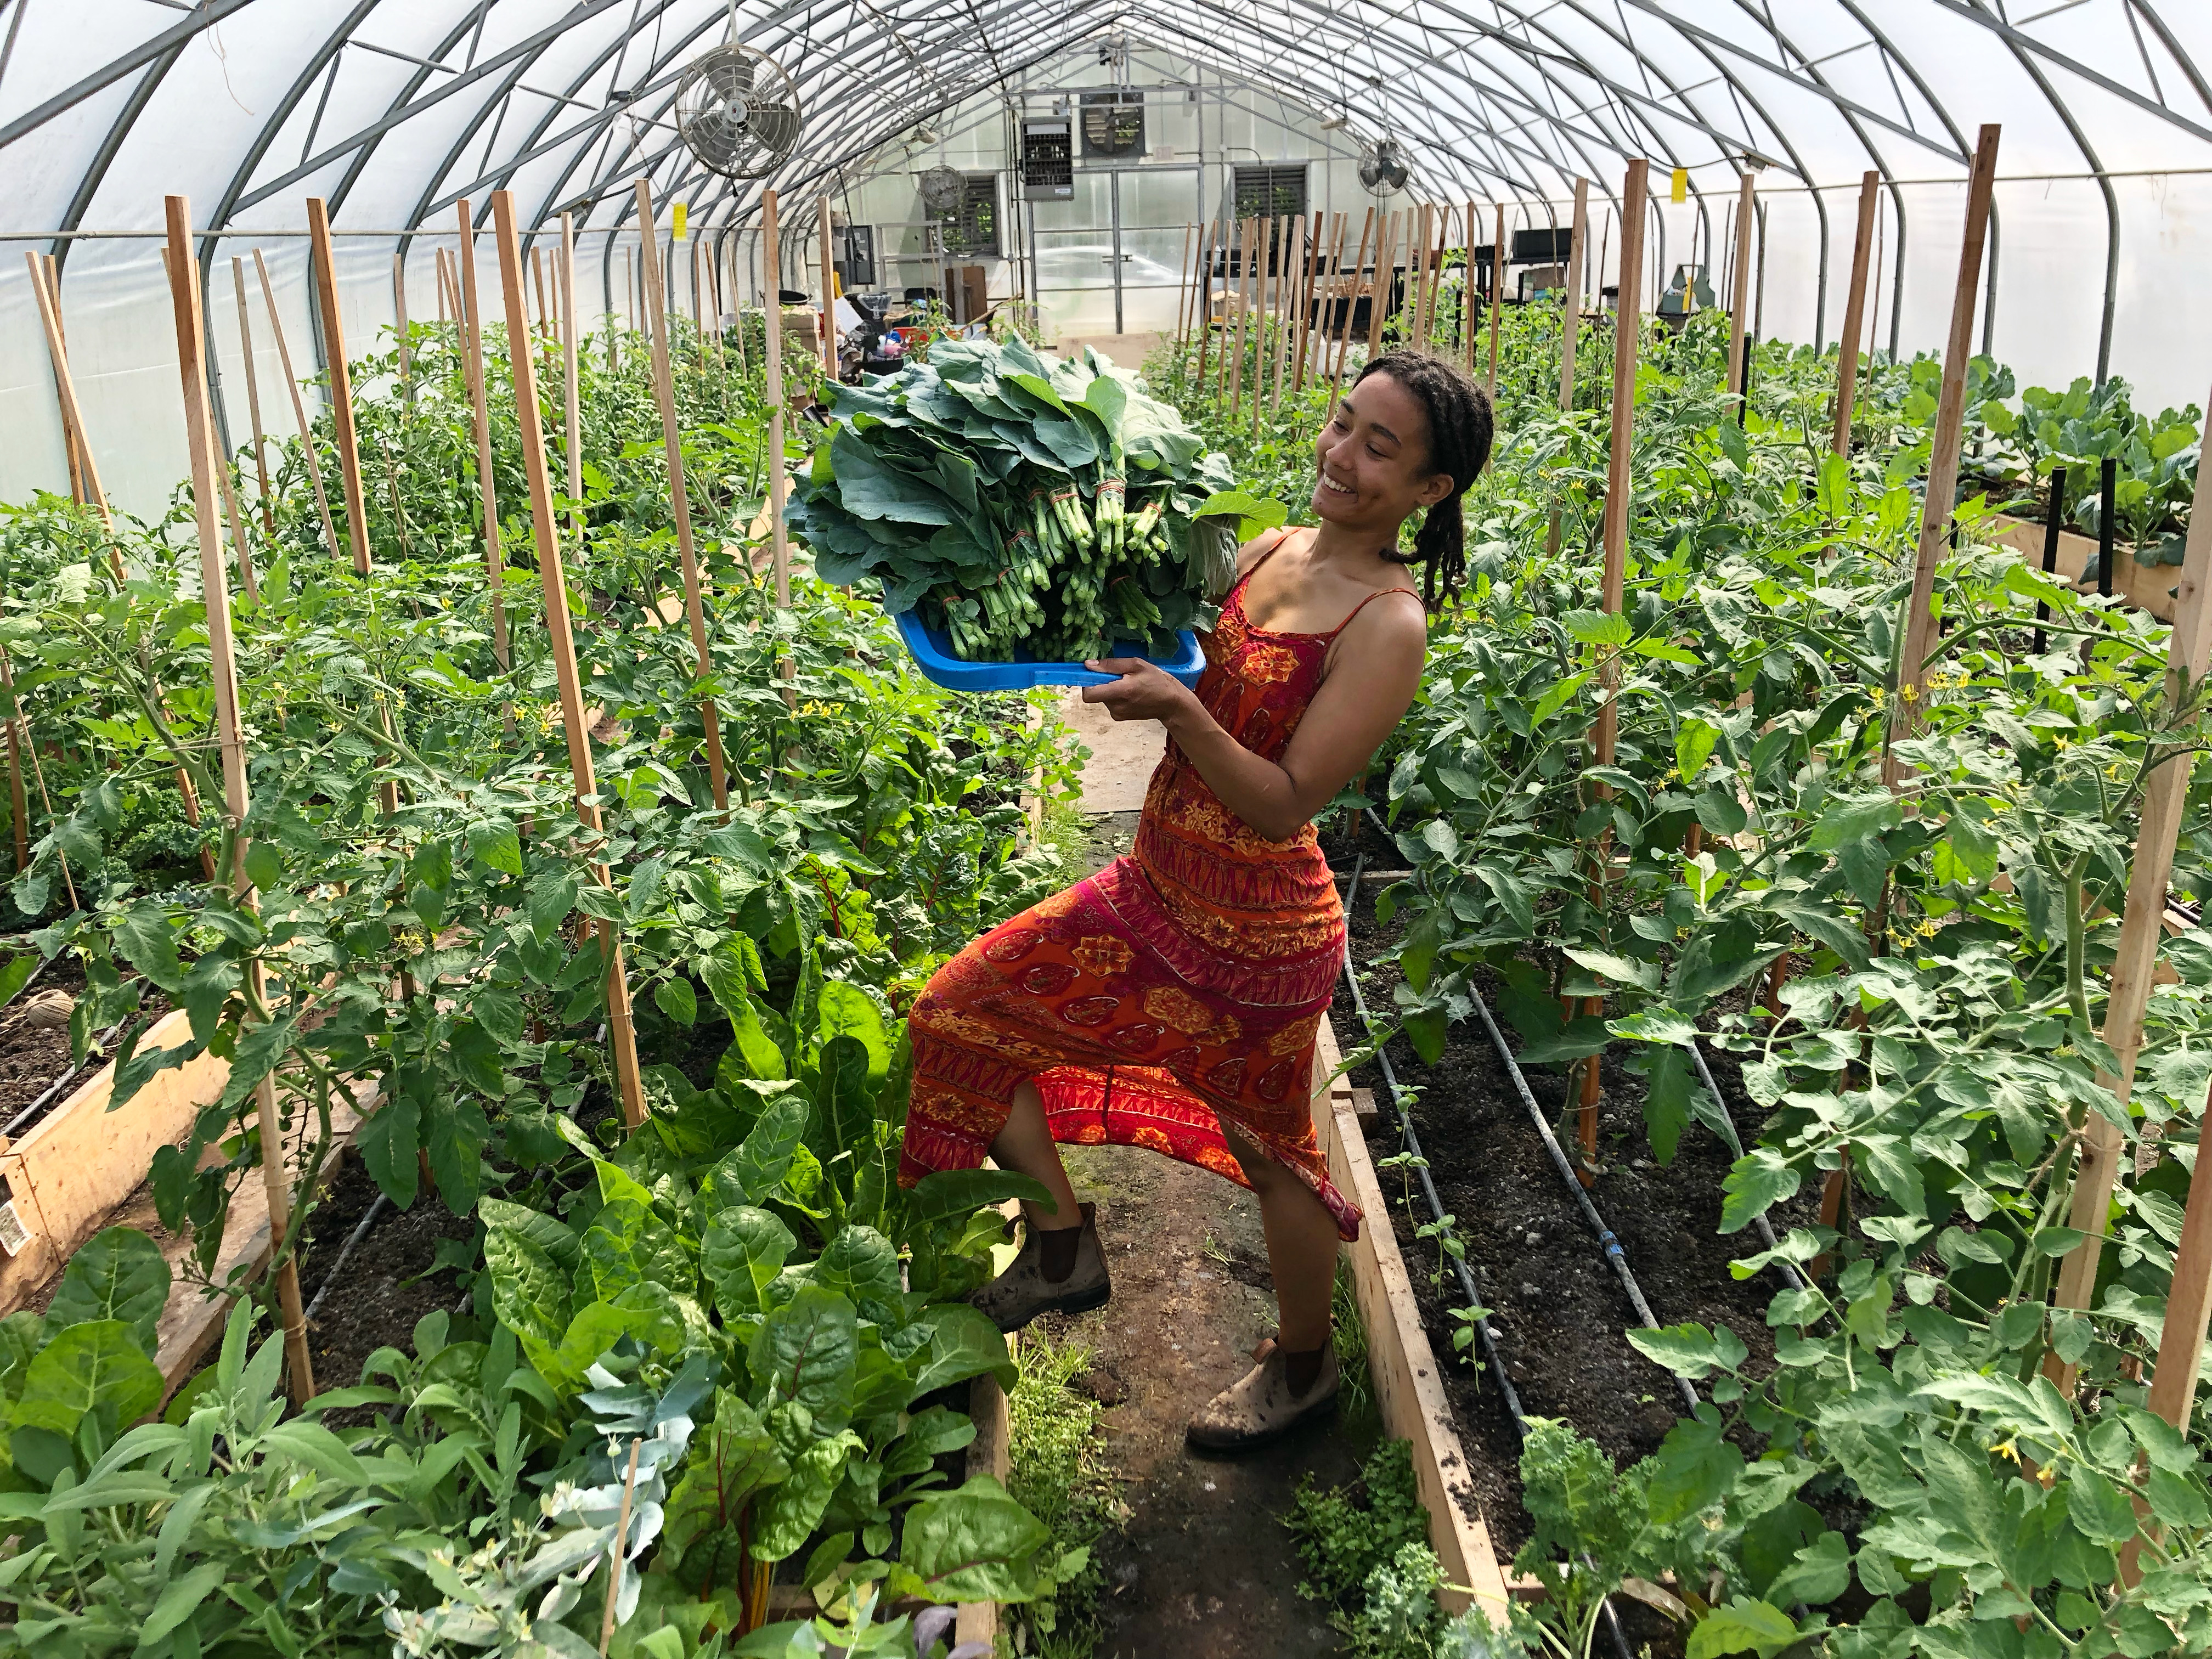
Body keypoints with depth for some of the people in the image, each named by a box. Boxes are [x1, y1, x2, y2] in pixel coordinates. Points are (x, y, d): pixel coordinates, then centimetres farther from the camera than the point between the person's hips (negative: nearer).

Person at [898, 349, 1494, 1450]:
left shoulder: (1388, 625, -20)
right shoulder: (1264, 552, 2)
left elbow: (1285, 806, -22)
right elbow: (1186, 670, 14)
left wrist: (1179, 710, -31)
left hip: (1256, 934, -8)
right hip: (1154, 890, 8)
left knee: (1273, 1151, 12)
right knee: (961, 1012, 11)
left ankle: (1304, 1364, 41)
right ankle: (1066, 1244, 29)